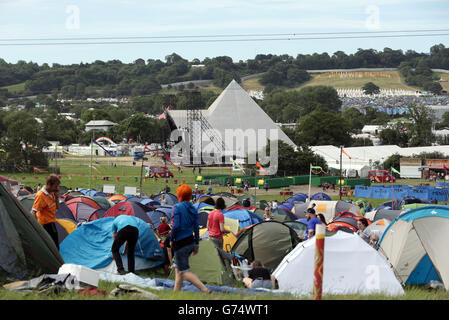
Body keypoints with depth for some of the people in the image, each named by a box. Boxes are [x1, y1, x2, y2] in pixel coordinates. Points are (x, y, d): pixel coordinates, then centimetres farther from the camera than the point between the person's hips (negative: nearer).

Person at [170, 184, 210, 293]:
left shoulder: (177, 207, -13)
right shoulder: (193, 209, 7)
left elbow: (176, 226, -20)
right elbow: (196, 228, 9)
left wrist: (171, 239, -6)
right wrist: (196, 244, 16)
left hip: (180, 243, -8)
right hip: (190, 242, 8)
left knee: (185, 272, -4)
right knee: (178, 268, 20)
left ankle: (205, 290, -16)